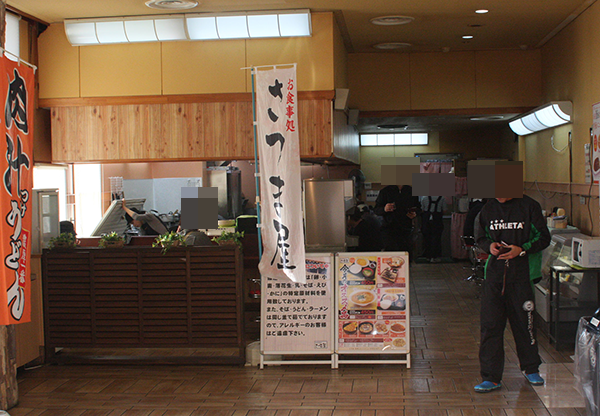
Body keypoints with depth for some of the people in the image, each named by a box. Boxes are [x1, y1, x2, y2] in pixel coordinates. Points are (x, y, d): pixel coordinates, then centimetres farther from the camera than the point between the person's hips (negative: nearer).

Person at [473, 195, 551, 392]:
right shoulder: (488, 208, 6)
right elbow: (480, 237, 18)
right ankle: (491, 378, 5)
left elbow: (544, 237, 0)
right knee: (490, 325, -2)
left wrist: (522, 249, -14)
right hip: (494, 273, 2)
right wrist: (490, 246, -4)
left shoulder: (529, 207, -4)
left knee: (524, 322, 9)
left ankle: (531, 368, 31)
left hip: (521, 274, -2)